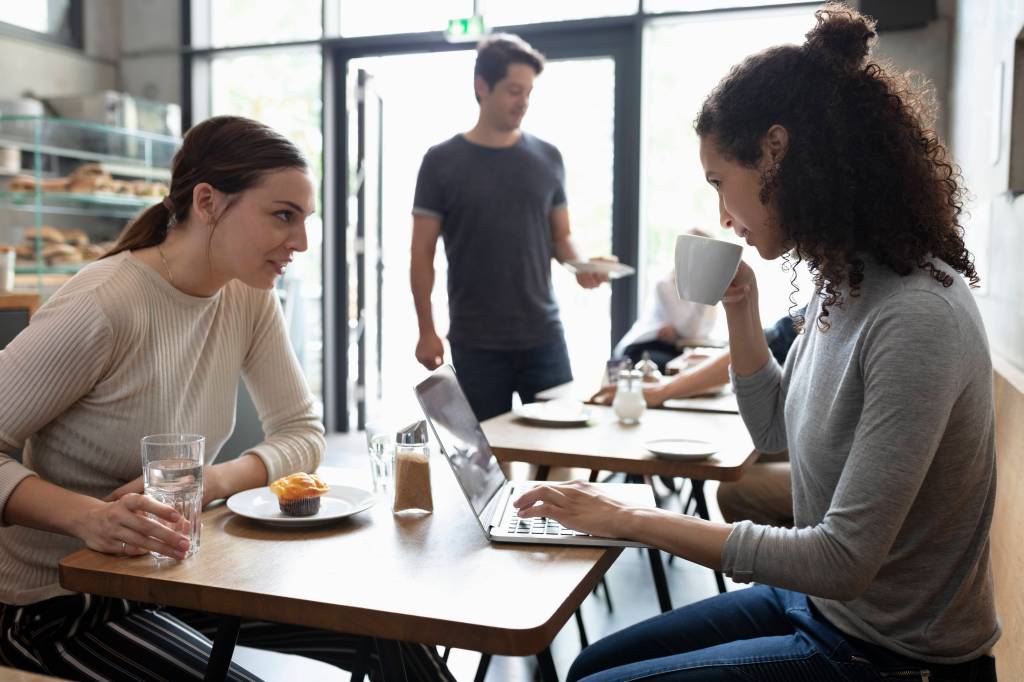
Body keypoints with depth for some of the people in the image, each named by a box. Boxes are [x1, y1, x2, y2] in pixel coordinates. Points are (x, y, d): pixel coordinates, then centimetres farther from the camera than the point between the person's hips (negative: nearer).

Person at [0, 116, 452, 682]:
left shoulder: (250, 298, -4)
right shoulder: (103, 307, -26)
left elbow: (303, 434, -1)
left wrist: (216, 479, -20)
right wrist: (87, 515, -37)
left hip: (170, 570, 6)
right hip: (58, 601, -5)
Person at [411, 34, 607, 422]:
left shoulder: (547, 158, 6)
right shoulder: (442, 162, -1)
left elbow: (560, 236, 12)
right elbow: (422, 253, 0)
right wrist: (426, 331, -4)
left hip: (543, 335, 2)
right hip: (475, 342, -2)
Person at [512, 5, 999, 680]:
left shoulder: (915, 318, -28)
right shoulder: (841, 284, 0)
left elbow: (844, 559, -28)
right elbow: (777, 433, 12)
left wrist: (633, 518, -24)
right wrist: (741, 309, -1)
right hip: (818, 601, 8)